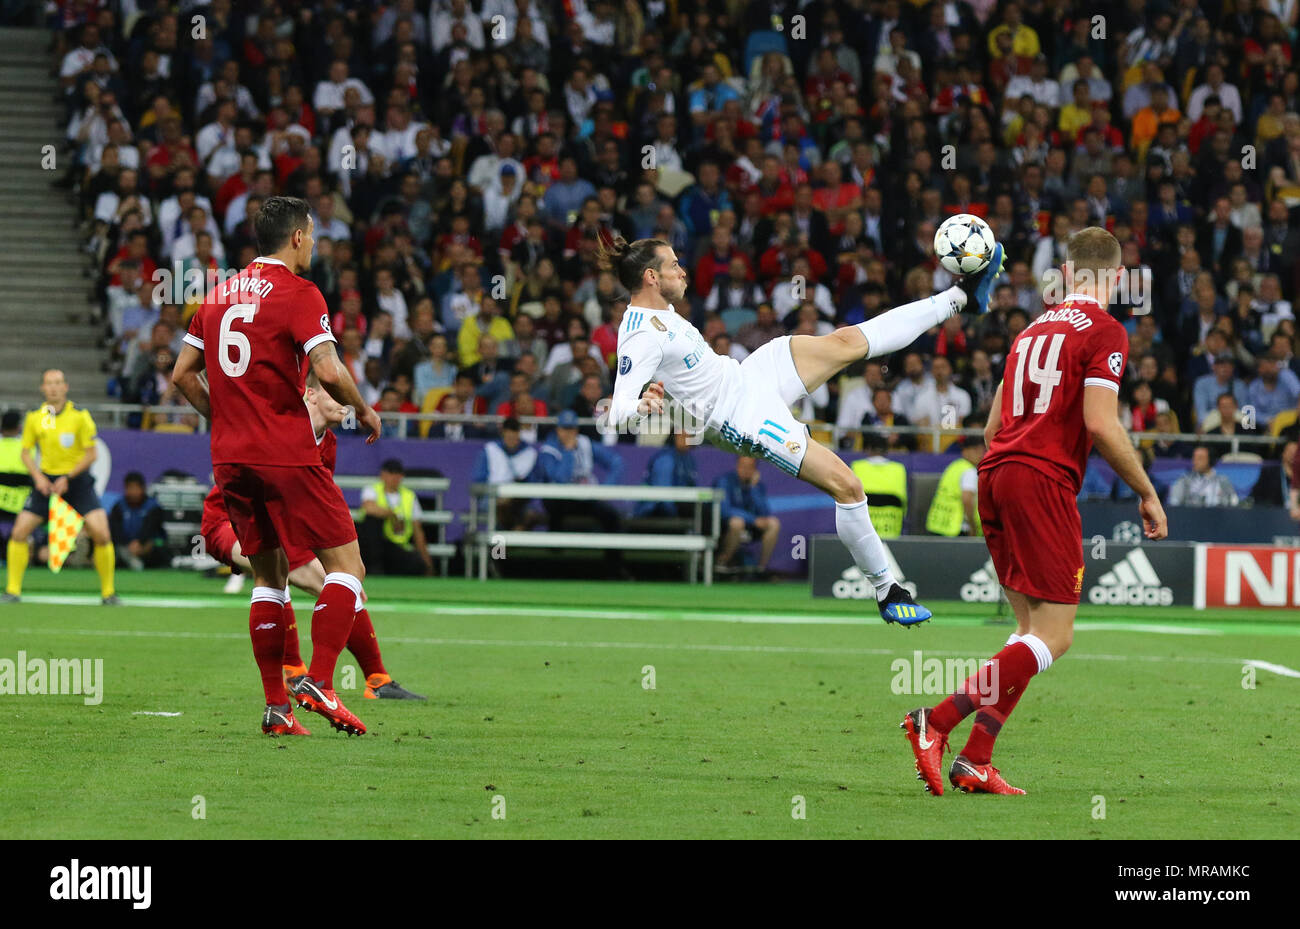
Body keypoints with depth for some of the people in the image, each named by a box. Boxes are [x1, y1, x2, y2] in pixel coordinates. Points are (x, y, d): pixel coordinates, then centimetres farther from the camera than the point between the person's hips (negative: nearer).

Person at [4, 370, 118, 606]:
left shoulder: (80, 416, -9)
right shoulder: (35, 417, 0)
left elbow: (92, 454, -8)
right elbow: (26, 451, 8)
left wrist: (68, 478, -15)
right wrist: (38, 477, -9)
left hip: (77, 478, -3)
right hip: (46, 479, 3)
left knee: (102, 534, -15)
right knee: (20, 531, -7)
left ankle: (108, 593, -1)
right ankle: (13, 591, 5)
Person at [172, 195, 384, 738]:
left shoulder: (219, 294, 13)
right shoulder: (298, 294, -8)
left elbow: (183, 374, 14)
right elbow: (328, 371, -19)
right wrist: (363, 411, -2)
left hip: (230, 458, 7)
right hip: (287, 457, -7)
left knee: (268, 576, 14)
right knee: (345, 565, -1)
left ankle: (275, 706, 9)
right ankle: (318, 682, -15)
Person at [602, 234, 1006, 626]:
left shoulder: (659, 312, 5)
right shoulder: (640, 339, -23)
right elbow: (617, 413, -31)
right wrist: (643, 406, -51)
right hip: (746, 420, -9)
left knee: (848, 341, 4)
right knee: (846, 485, -13)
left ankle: (962, 296, 13)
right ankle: (886, 592, 1)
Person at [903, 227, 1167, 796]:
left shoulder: (1034, 329, 19)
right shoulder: (1104, 332, -3)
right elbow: (1101, 424, -13)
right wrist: (1146, 493, -4)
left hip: (996, 472, 8)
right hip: (1044, 480, -8)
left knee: (1032, 627, 13)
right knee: (1053, 637, -6)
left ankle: (975, 761, 4)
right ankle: (935, 723, -18)